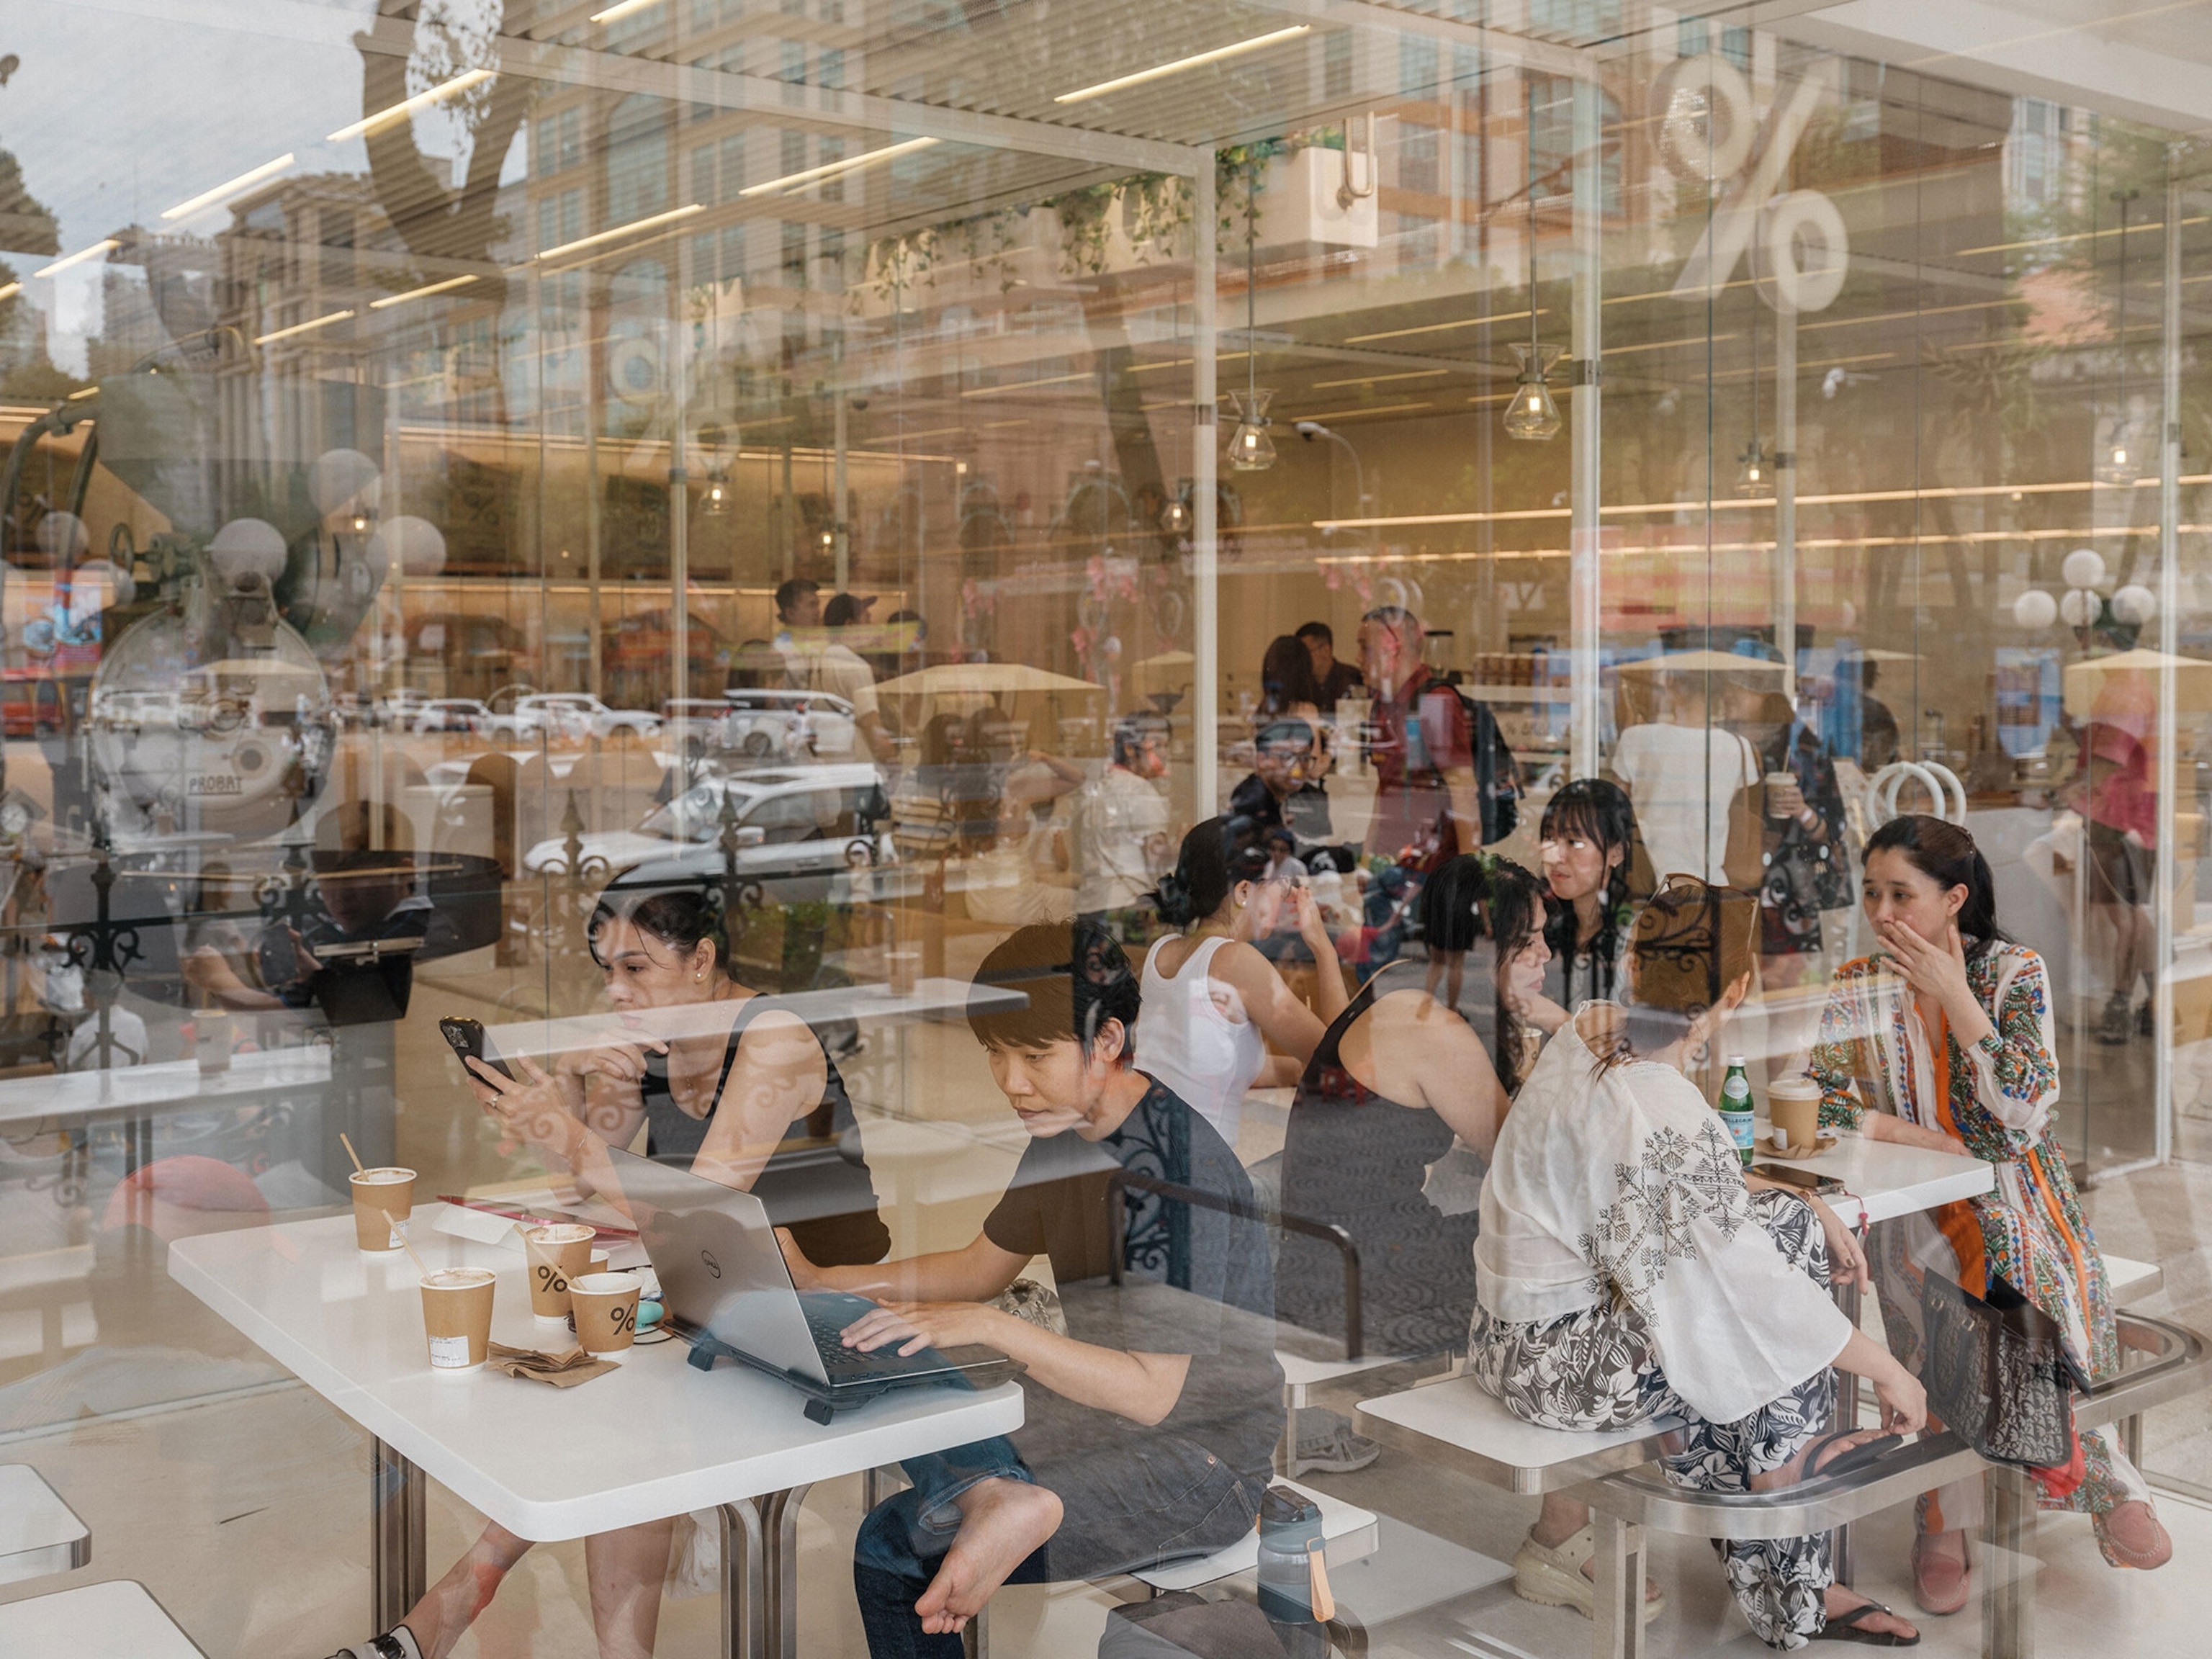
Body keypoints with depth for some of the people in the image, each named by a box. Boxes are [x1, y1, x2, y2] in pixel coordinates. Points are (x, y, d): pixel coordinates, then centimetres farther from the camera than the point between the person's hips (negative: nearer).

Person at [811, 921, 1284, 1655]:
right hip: (1093, 1421, 9)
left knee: (896, 1545, -20)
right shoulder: (1065, 1135, 4)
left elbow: (1151, 1392, -25)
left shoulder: (1175, 1161, -23)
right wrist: (826, 1284, 8)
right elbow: (980, 1267, 18)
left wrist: (989, 1326, -29)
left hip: (1202, 1454, -9)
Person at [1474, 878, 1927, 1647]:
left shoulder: (1588, 1028, -3)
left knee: (1789, 1222, 8)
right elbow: (1751, 1288, -23)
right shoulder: (1661, 1116, -29)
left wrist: (1806, 1206, 7)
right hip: (1559, 1364, -8)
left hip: (1512, 1330, 8)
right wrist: (1887, 1370, -11)